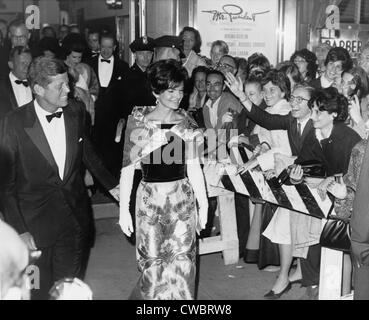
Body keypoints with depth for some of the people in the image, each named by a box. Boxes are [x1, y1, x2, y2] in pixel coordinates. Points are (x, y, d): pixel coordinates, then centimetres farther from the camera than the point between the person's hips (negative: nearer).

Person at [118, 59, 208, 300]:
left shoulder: (186, 121, 4)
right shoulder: (139, 120, -5)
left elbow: (193, 166, 8)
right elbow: (128, 167, -4)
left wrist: (203, 203, 6)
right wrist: (124, 209, -7)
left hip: (183, 198, 2)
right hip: (150, 199, -2)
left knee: (182, 263, 4)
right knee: (153, 263, 6)